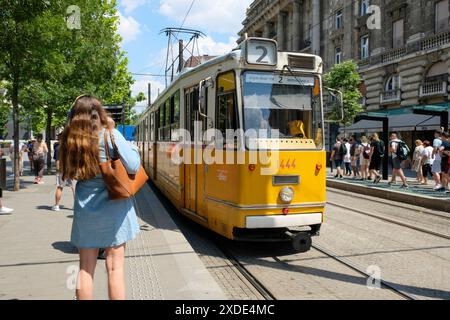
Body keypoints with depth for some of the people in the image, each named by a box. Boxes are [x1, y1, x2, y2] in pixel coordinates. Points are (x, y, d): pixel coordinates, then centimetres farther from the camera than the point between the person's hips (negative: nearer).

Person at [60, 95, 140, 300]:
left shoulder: (70, 139, 3)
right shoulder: (110, 135, -10)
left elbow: (67, 172, 12)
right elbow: (133, 166, -14)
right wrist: (132, 149, 6)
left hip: (84, 210, 4)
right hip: (112, 208, -4)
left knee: (85, 268, 12)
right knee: (115, 266, 4)